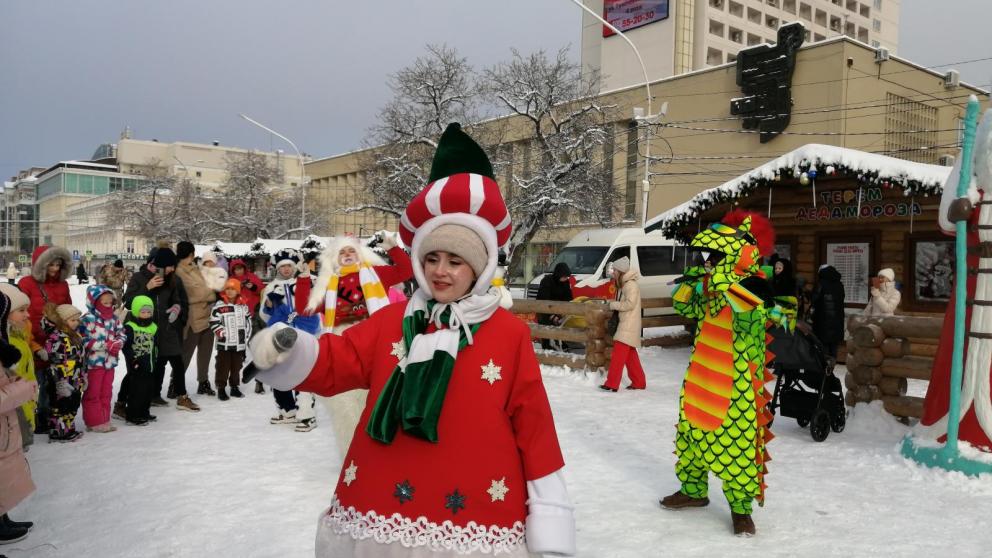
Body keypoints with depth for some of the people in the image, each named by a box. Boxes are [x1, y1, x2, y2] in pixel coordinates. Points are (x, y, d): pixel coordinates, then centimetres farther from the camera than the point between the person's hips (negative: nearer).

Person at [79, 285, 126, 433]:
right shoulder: (88, 319, -14)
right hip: (94, 362, -7)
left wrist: (118, 343, -11)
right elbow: (84, 341, -20)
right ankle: (94, 422, 13)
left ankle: (105, 420, 24)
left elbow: (122, 335, 11)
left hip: (110, 361, 7)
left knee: (106, 393, 14)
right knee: (93, 393, 5)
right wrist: (106, 345, -21)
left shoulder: (114, 318, 5)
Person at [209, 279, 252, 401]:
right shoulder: (219, 305, -5)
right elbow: (214, 323, -7)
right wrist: (222, 333, -14)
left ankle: (234, 387, 24)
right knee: (223, 367, 1)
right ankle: (221, 389, 9)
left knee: (237, 366, 12)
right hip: (224, 344, -4)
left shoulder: (243, 306, 7)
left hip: (240, 344, 4)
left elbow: (248, 322, 12)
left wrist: (247, 337, 9)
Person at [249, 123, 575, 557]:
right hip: (381, 514, 3)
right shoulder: (390, 321, 3)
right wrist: (288, 350, -26)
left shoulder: (511, 334, -3)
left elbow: (532, 423, -2)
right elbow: (335, 362, -3)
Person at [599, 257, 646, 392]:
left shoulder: (630, 285, -14)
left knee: (618, 355, -12)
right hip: (625, 325, 10)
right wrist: (613, 304, 3)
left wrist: (614, 305, -13)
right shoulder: (624, 285, 18)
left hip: (629, 327, -10)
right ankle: (639, 382, 22)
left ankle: (612, 384, -12)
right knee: (630, 356, 14)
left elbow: (630, 304, -23)